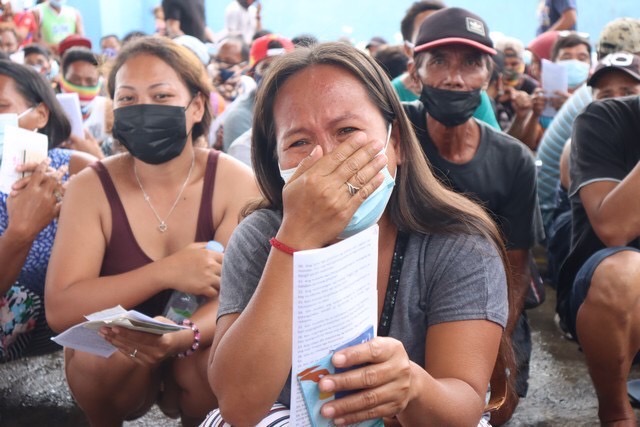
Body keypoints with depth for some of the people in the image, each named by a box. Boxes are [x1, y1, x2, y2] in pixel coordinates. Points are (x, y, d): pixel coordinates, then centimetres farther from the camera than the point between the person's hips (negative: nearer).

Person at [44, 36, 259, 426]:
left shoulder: (235, 182, -12)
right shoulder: (91, 188, -11)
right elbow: (60, 310, -20)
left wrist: (183, 336, -41)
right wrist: (165, 273, -32)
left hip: (202, 356, 0)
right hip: (110, 361, 0)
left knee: (212, 358, -31)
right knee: (116, 346, -31)